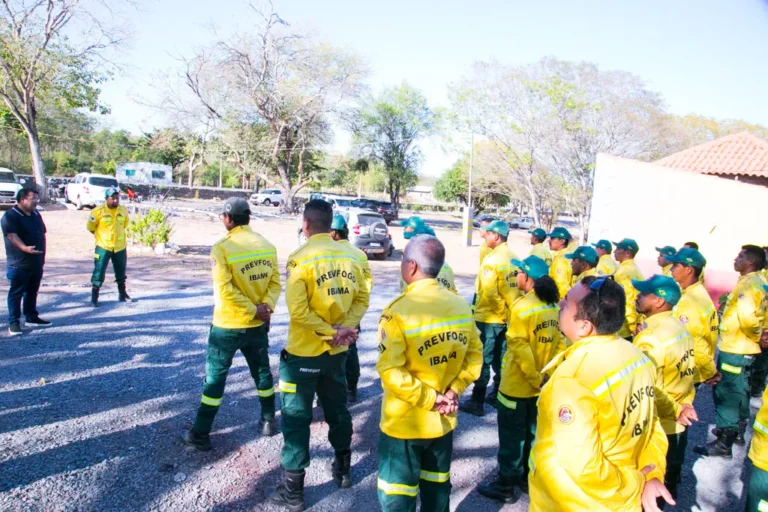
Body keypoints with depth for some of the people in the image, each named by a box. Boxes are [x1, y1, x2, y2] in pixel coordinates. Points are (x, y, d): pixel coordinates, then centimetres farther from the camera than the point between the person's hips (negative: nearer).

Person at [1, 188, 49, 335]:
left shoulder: (36, 215, 13)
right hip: (19, 263, -7)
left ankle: (32, 317, 26)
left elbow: (42, 233, 19)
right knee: (16, 293, -1)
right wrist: (24, 248, -39)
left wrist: (42, 254, 14)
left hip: (36, 262, 7)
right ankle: (13, 322, 4)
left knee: (32, 291, 15)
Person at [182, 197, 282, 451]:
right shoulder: (267, 246, 2)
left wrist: (253, 310, -17)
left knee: (215, 377, 7)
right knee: (262, 372, 20)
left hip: (228, 326, -5)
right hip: (258, 325, 5)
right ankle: (268, 421, 31)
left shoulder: (222, 247, -15)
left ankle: (201, 434, 14)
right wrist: (264, 307, -11)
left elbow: (224, 289, -23)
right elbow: (275, 282, -2)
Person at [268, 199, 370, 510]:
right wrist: (345, 328, -8)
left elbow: (298, 310, -23)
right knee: (337, 409, 21)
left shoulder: (301, 258, -16)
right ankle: (343, 470, 37)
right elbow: (361, 299, 2)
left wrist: (330, 332, -16)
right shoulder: (348, 255, 2)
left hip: (304, 353, -6)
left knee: (296, 417, 6)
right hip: (337, 352, 6)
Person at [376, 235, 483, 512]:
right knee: (437, 486, 24)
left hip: (404, 423, -5)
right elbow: (475, 355, 2)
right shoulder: (462, 306, -4)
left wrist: (429, 400, -17)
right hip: (444, 420, 5)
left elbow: (391, 370, -25)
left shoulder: (399, 311, -21)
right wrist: (455, 390, -2)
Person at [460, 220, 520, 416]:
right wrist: (508, 310, 14)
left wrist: (500, 310, -10)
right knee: (500, 358, 17)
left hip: (489, 318, -7)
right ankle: (497, 394, 28)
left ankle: (477, 402, 6)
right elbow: (517, 287, 10)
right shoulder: (514, 258, 5)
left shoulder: (492, 260, -18)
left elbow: (488, 292, -23)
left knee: (483, 360, 0)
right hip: (509, 317, 8)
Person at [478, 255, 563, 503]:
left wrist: (534, 377, -16)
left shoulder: (522, 306, -20)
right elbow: (560, 344, 3)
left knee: (511, 435, 7)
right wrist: (543, 376, 6)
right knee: (533, 432, 20)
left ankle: (505, 484, 19)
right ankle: (527, 478, 34)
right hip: (543, 385, 7)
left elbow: (519, 347, -24)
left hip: (517, 385, -7)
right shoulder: (553, 306, 1)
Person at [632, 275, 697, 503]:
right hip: (677, 425, 8)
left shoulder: (649, 338, -26)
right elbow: (685, 373, 9)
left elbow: (650, 391, -26)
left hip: (657, 428, -8)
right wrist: (684, 404, 7)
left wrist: (675, 411, -12)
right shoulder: (679, 327, 2)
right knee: (667, 482, 25)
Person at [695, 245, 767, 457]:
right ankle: (736, 430, 38)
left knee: (726, 394, -2)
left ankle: (723, 442, 6)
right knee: (738, 392, 22)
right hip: (743, 349, 10)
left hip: (733, 350, -10)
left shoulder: (748, 284, -20)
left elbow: (748, 316, -31)